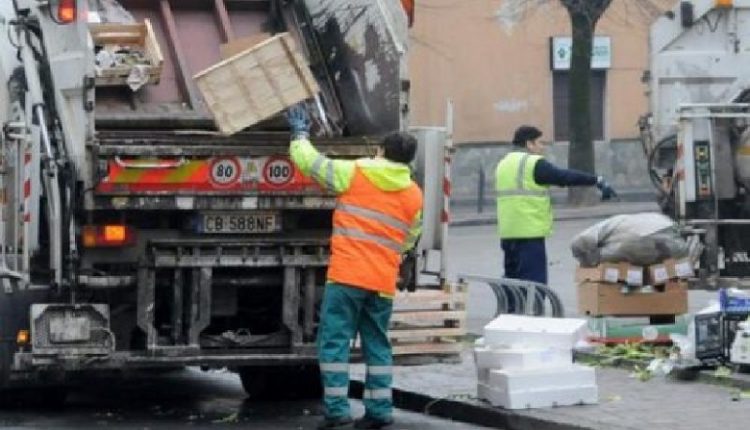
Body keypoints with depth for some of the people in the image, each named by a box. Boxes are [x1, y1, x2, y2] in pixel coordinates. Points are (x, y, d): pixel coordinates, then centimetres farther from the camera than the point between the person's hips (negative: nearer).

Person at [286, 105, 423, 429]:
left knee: (335, 341, -1)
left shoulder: (355, 174, -2)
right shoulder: (414, 196, 10)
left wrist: (300, 134, 22)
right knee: (377, 344, 13)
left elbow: (310, 162, 5)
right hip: (384, 280, 4)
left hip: (347, 274, -4)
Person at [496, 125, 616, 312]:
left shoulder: (503, 164, 17)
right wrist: (598, 181, -5)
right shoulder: (534, 164, -10)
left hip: (508, 233, 9)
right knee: (533, 282, -7)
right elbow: (565, 177, -11)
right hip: (530, 233, -9)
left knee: (513, 280, 15)